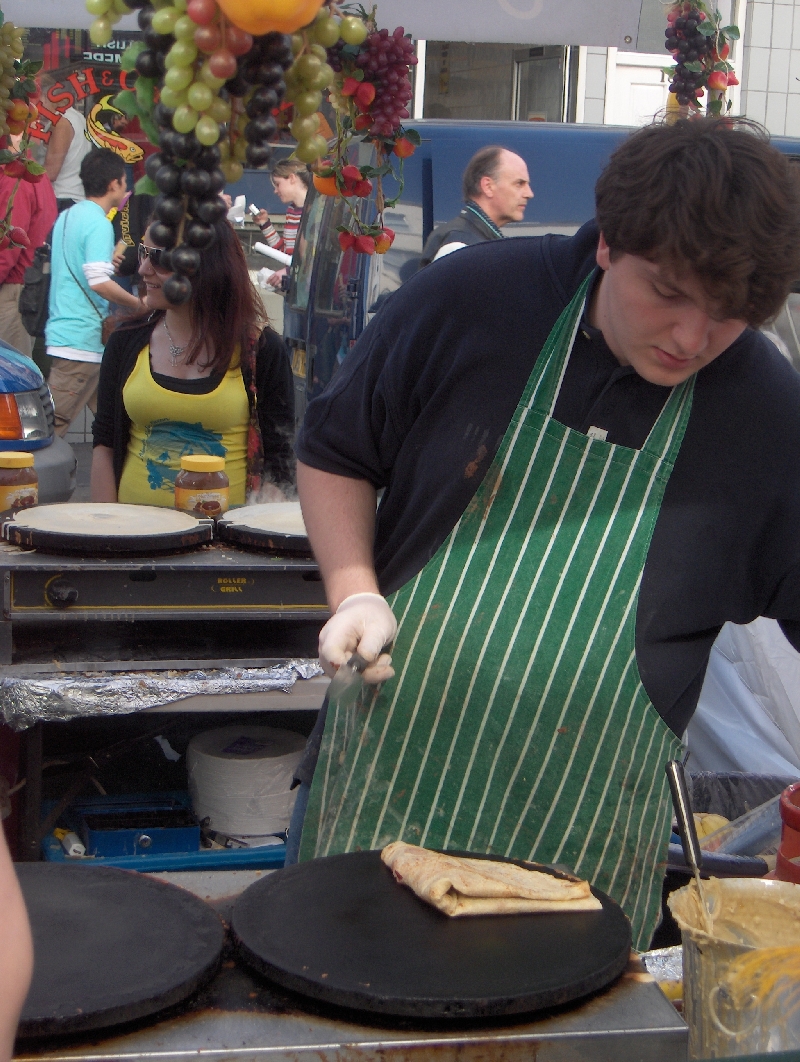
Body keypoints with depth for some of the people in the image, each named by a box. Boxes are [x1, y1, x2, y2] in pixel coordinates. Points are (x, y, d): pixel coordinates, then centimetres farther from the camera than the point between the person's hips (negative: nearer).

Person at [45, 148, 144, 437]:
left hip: (61, 329, 10)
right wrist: (140, 304, -11)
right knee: (52, 424, -9)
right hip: (82, 337, -10)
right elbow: (99, 282, -23)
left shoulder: (66, 216, 14)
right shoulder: (99, 224, -14)